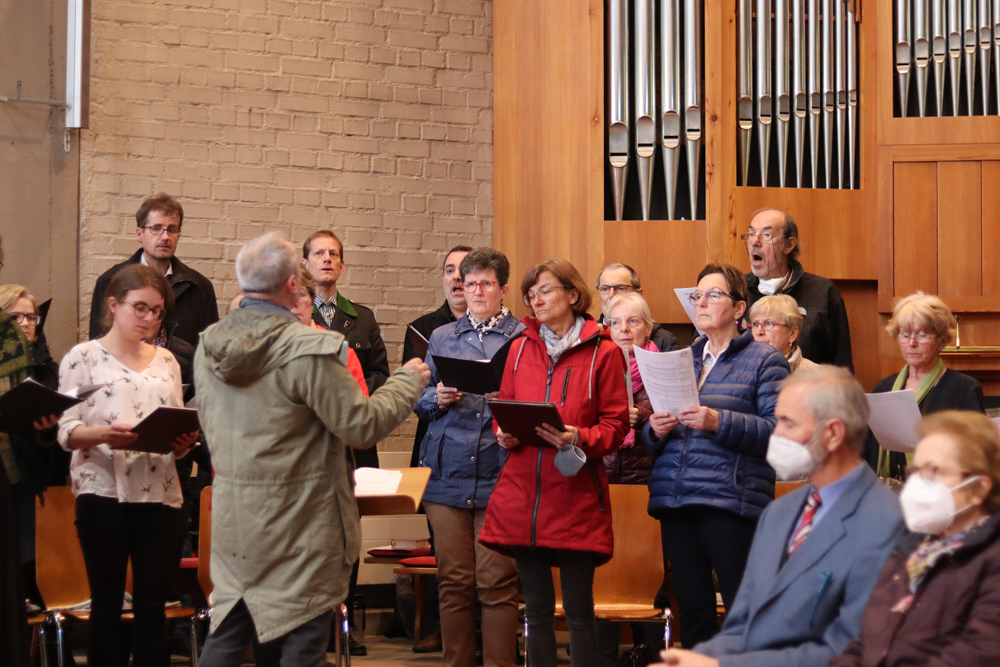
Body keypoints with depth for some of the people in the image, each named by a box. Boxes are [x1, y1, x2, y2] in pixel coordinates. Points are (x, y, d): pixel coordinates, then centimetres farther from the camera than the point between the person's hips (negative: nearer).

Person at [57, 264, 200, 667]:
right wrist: (103, 434, -25)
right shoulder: (84, 357, 3)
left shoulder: (166, 361, 16)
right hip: (104, 492, -3)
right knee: (107, 604, 0)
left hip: (159, 494, 3)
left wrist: (183, 442, -7)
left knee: (152, 605, 1)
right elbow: (66, 431, -5)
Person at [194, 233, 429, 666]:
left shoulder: (208, 345, 2)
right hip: (299, 525, -6)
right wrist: (408, 381, 0)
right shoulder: (309, 349, -21)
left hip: (232, 520, 6)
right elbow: (362, 426, -17)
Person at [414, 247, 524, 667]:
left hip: (498, 474, -3)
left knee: (497, 583, -6)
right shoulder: (441, 338, 16)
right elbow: (420, 401, 17)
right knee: (453, 582, 4)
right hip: (447, 473, 3)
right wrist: (437, 399, -4)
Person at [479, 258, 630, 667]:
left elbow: (615, 424, -2)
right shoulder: (521, 348, 13)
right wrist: (505, 434, -3)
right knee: (536, 607, 9)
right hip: (522, 491, 4)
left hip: (575, 496, -4)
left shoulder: (603, 352, 0)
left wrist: (578, 439, -19)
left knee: (578, 608, -1)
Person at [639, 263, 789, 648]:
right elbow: (651, 441, 23)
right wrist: (655, 430, 0)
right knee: (692, 611, 7)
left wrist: (719, 423, -19)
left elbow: (778, 431, -9)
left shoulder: (764, 360, 3)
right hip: (675, 500, 6)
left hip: (730, 500, -6)